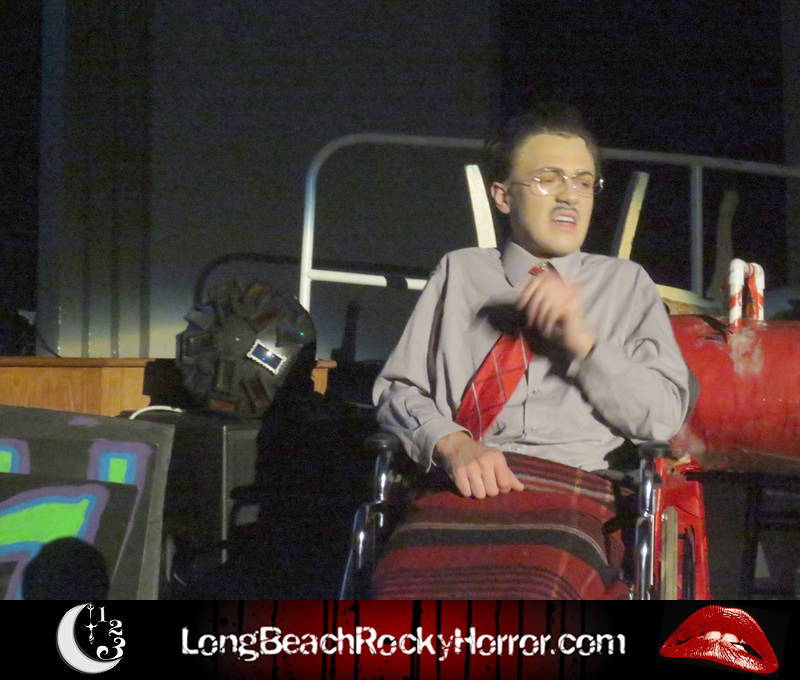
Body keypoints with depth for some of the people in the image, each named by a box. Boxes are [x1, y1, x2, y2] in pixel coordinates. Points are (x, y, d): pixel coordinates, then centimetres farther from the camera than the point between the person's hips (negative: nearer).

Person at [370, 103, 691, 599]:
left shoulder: (626, 284, 24)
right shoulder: (460, 272, 25)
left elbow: (664, 414, 12)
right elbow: (398, 390, 16)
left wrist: (582, 340, -3)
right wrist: (453, 443, -6)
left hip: (571, 490, -1)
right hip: (462, 484, 1)